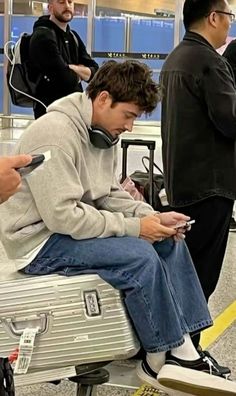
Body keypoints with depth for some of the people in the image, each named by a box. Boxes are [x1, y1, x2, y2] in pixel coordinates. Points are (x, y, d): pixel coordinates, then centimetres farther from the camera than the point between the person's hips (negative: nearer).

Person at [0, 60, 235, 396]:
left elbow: (109, 194, 10)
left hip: (75, 224, 10)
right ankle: (161, 360, -9)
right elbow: (62, 216, -28)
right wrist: (134, 227, -25)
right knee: (140, 256, -26)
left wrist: (150, 216, -8)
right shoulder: (55, 134, -24)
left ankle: (183, 348, -5)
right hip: (40, 239, -9)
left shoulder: (102, 132, 5)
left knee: (170, 241, -2)